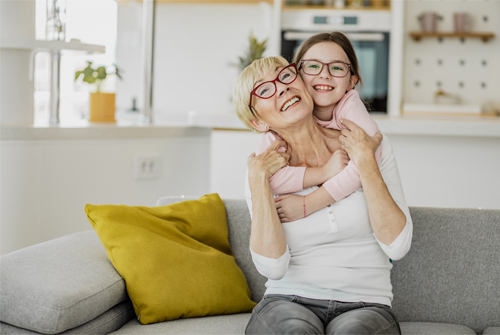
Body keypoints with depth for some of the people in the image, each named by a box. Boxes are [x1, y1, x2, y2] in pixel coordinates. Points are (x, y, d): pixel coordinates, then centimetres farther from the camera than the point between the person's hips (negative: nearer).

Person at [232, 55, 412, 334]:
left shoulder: (371, 147, 1)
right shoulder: (264, 171, 3)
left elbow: (397, 246, -8)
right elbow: (273, 267, -10)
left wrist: (365, 161, -11)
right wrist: (258, 180, -12)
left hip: (365, 306, 0)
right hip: (288, 302, 1)